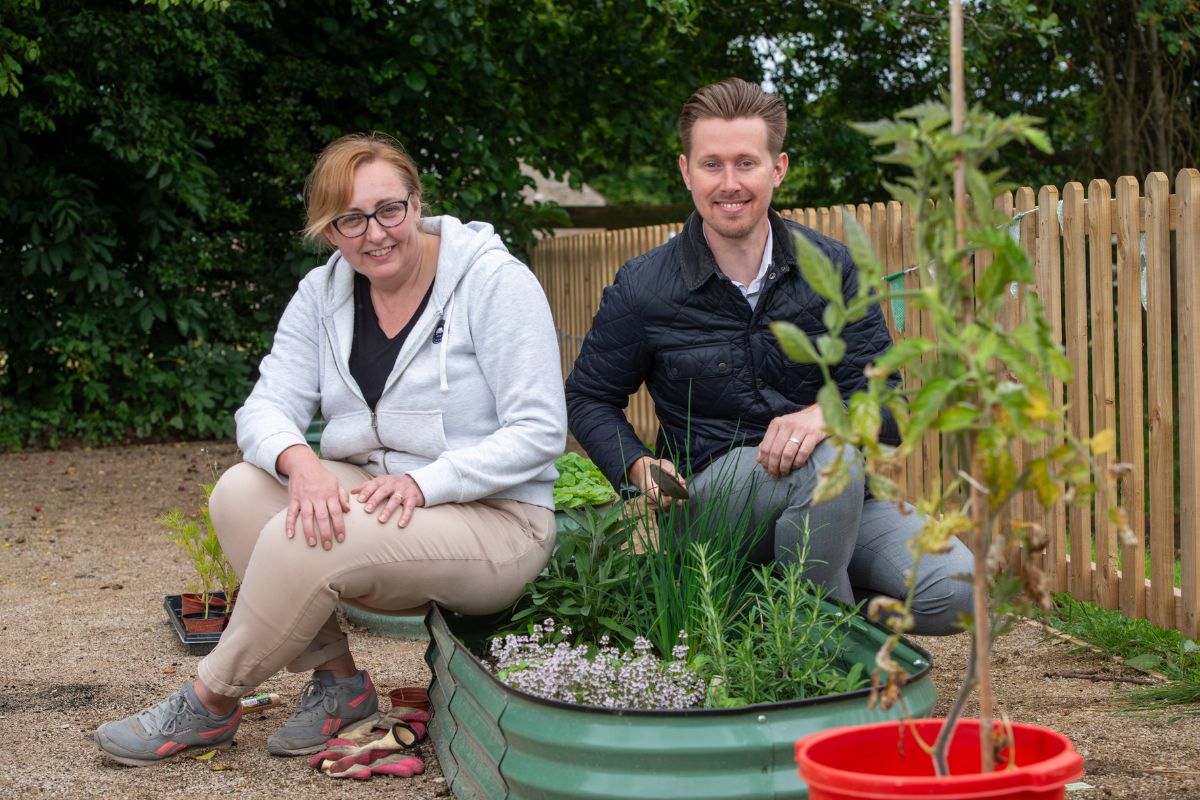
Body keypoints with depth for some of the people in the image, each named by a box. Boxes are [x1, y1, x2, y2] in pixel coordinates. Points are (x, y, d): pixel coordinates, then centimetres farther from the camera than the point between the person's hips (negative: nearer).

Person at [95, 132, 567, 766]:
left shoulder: (494, 281, -11)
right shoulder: (323, 293, 6)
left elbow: (540, 432, -15)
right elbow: (266, 408, -2)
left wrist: (422, 484, -26)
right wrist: (301, 464, -27)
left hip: (491, 516, -6)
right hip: (364, 496, 6)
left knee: (300, 544, -28)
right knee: (241, 491, -18)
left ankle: (211, 703, -5)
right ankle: (335, 678, -7)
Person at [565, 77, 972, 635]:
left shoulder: (832, 268, 2)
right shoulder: (642, 290, -2)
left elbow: (886, 404, -3)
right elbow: (588, 398, 11)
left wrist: (828, 415, -26)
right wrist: (638, 468, -9)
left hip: (837, 503, 3)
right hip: (708, 494, -2)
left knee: (953, 588, -24)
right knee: (830, 461, -35)